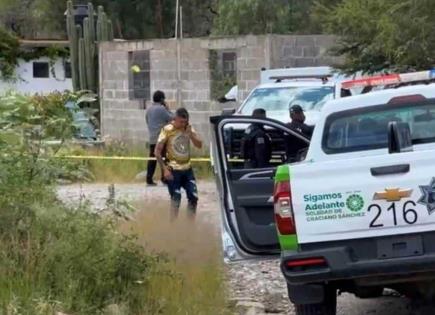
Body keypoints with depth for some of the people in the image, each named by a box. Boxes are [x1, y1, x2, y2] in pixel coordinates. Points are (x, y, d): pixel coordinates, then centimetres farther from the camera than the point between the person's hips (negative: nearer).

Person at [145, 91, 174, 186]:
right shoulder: (162, 109, -12)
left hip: (152, 139, 7)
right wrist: (167, 109, 4)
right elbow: (171, 118, -7)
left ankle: (149, 179, 1)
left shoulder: (149, 109, 11)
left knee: (152, 159, 5)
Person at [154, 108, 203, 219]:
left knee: (193, 197, 3)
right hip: (173, 170, -5)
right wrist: (165, 169, -15)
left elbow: (199, 145, 0)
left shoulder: (188, 129, 4)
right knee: (176, 198, -8)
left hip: (187, 169, 5)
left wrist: (190, 133, -15)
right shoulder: (167, 130, -10)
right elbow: (157, 151, -10)